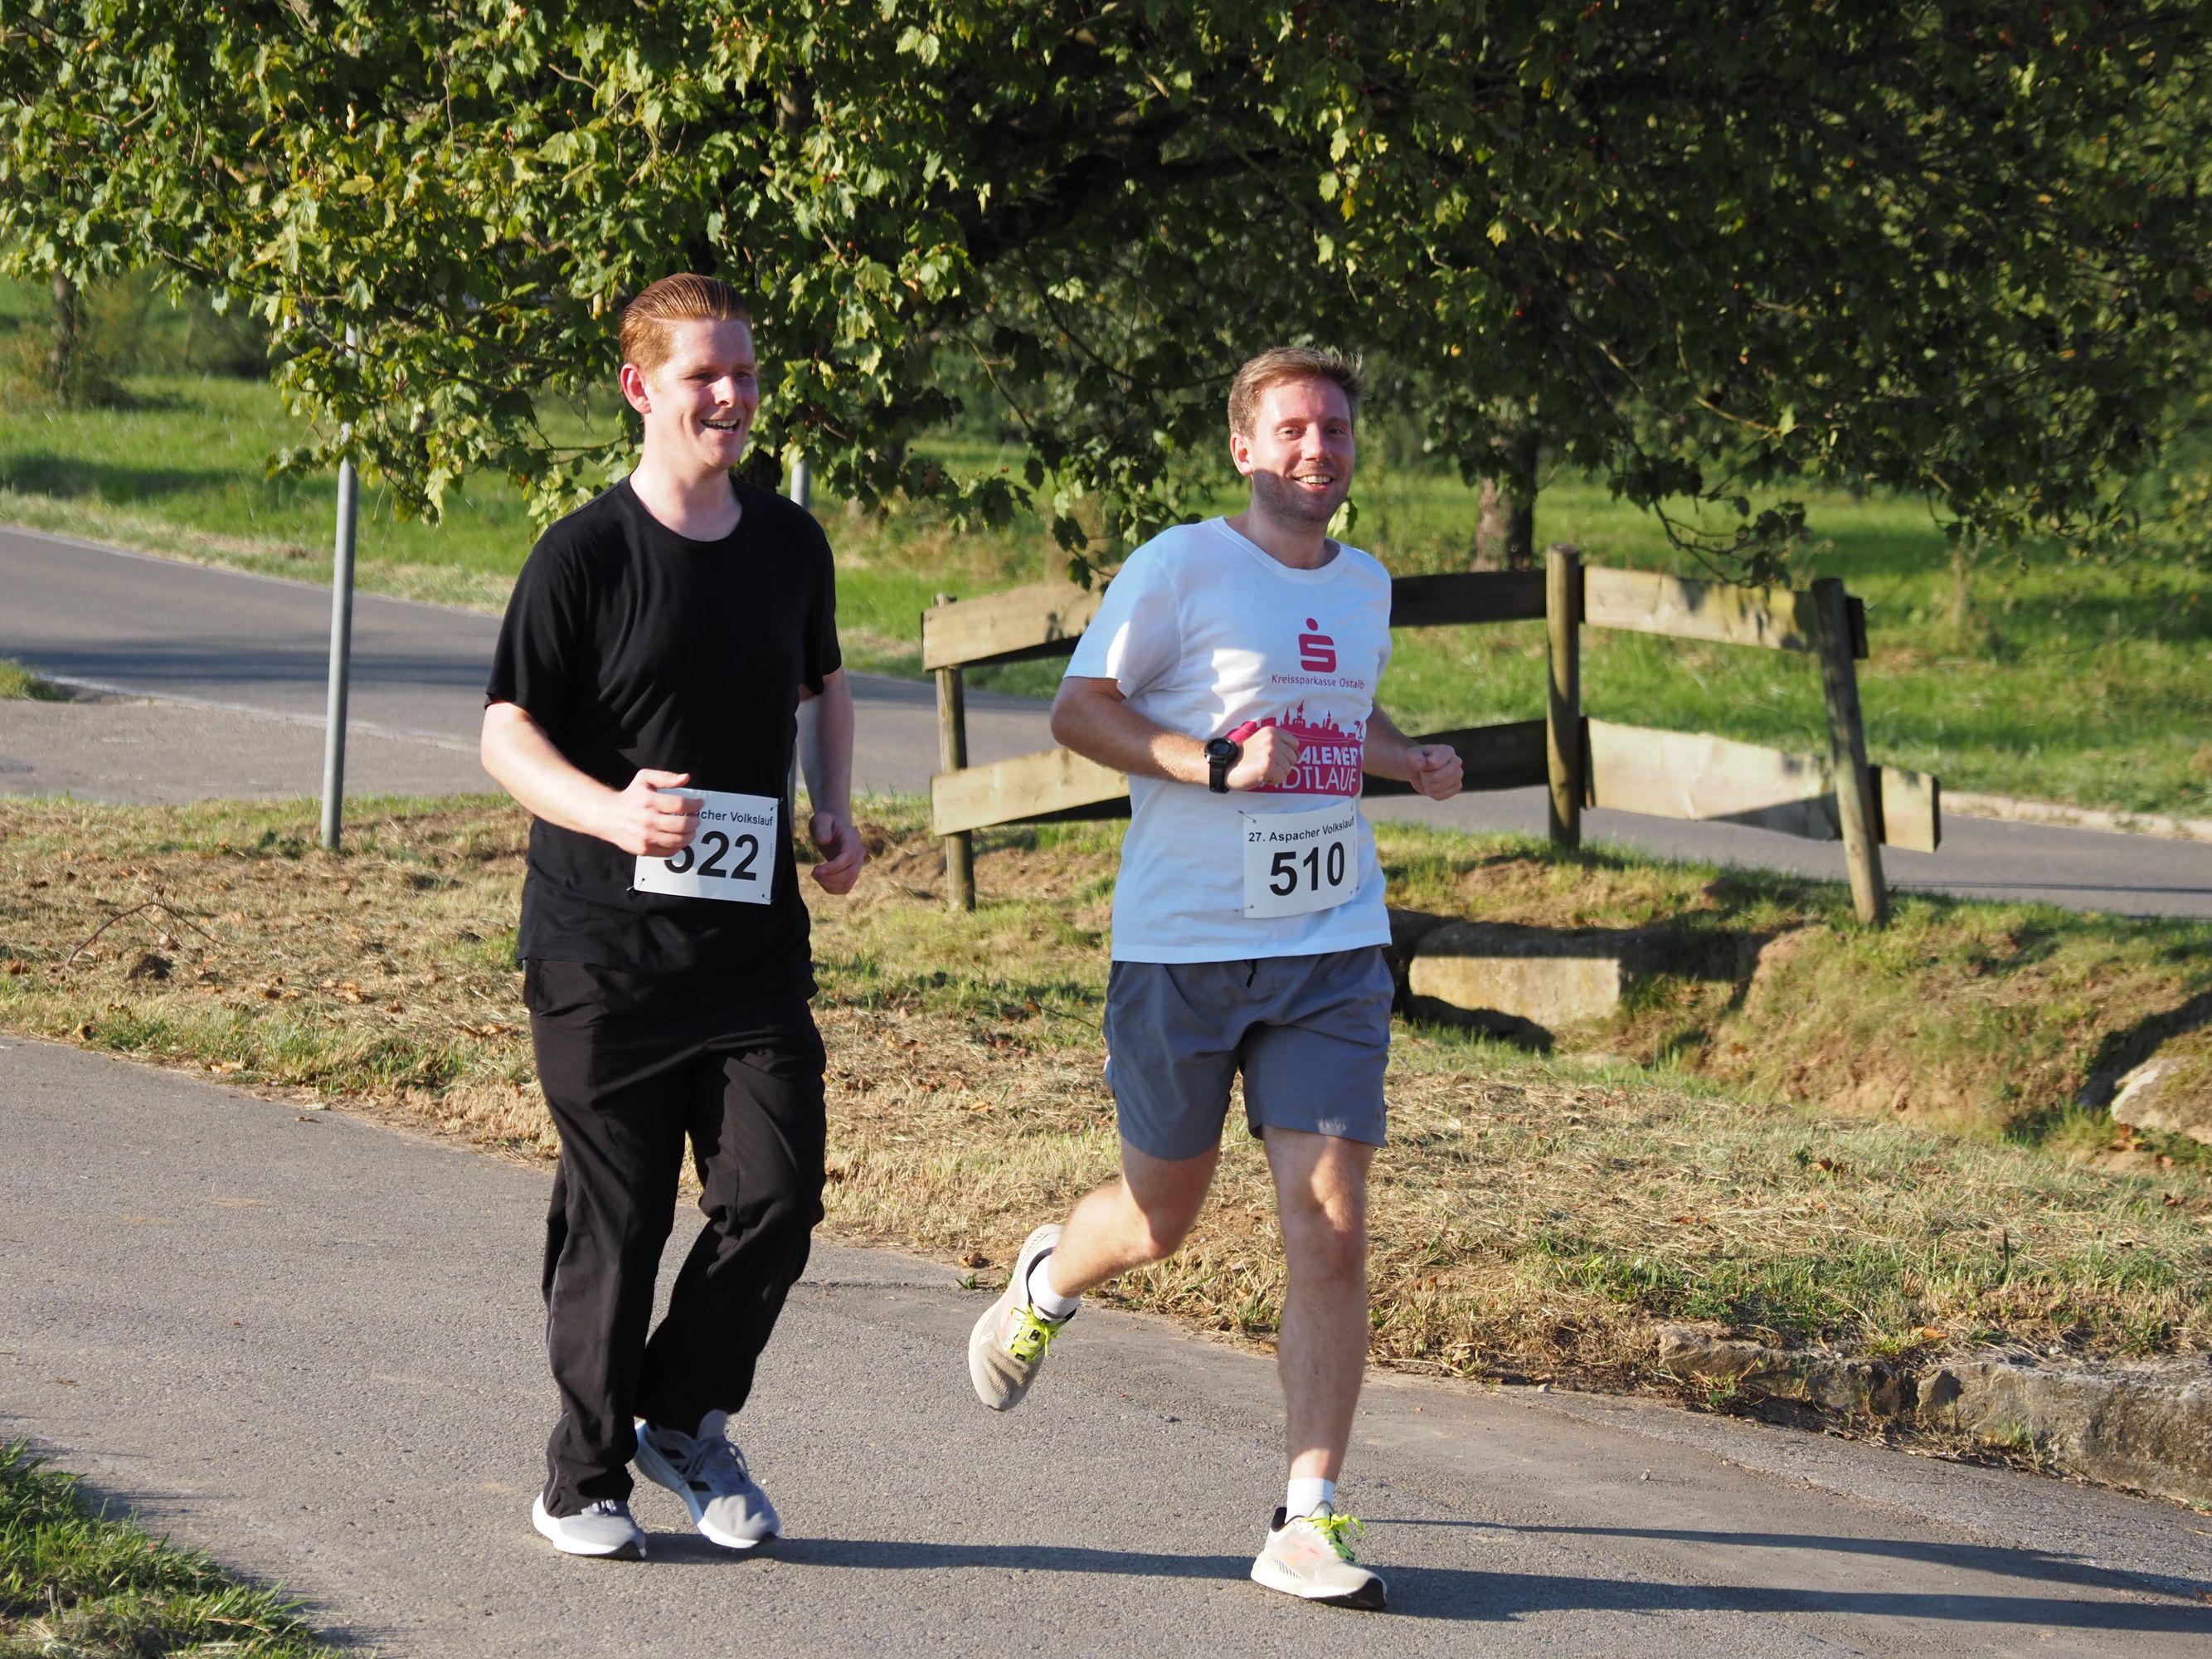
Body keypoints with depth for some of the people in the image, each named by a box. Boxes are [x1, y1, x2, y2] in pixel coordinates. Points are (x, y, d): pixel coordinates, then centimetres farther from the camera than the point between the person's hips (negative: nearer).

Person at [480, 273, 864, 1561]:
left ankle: (686, 1419, 18)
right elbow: (508, 731, -7)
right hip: (603, 946, -4)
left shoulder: (791, 544, 8)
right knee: (616, 1217, 1)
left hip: (756, 939, 4)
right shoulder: (583, 557, -7)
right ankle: (585, 1474, 17)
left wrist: (836, 814, 9)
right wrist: (610, 811, -25)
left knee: (776, 1194, -6)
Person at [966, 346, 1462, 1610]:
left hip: (1333, 949, 4)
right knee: (1160, 1220, 10)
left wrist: (1410, 760, 9)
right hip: (1181, 947, -4)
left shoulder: (1367, 585, 12)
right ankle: (1047, 1282, 47)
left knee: (1331, 1225, -9)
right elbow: (1079, 709, -6)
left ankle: (1310, 1522, -4)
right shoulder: (1180, 567, -6)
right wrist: (1216, 763, -19)